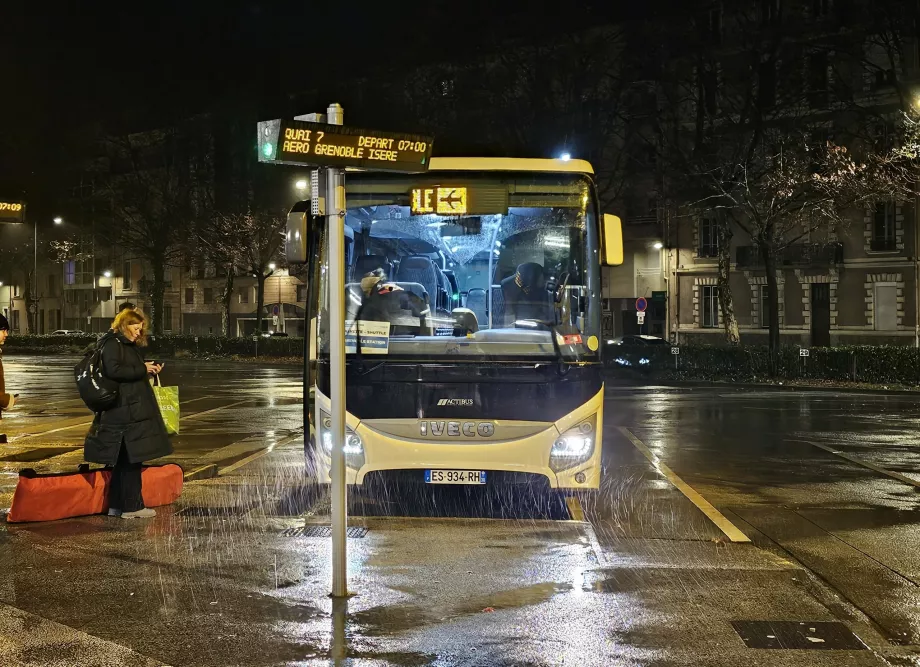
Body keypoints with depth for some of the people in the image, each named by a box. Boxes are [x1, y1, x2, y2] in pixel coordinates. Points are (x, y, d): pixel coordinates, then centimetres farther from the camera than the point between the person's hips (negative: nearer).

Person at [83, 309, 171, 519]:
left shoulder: (129, 346, 20)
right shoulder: (112, 344, -9)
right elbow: (113, 370, -23)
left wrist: (148, 369, 9)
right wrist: (142, 369, -16)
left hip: (135, 411, 10)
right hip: (125, 412, -10)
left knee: (124, 460, 12)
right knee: (132, 459, -7)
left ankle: (117, 506, 17)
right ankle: (132, 506, -2)